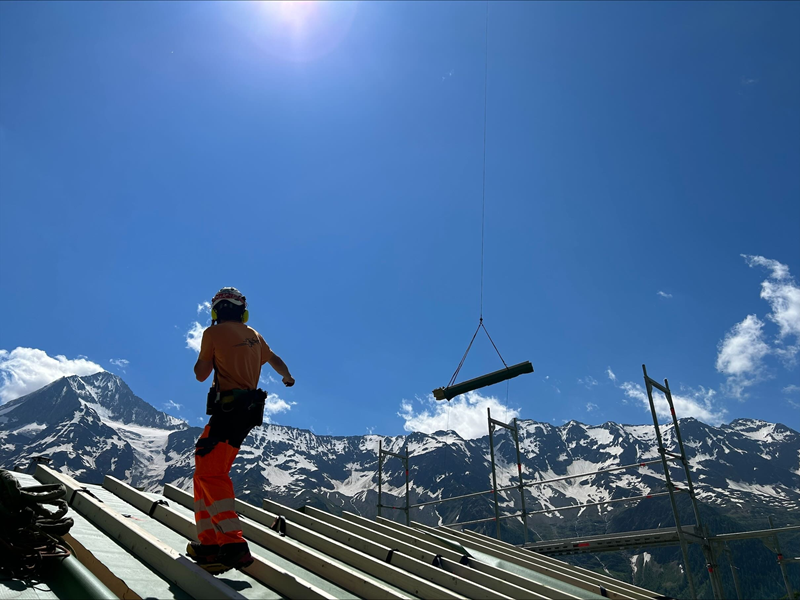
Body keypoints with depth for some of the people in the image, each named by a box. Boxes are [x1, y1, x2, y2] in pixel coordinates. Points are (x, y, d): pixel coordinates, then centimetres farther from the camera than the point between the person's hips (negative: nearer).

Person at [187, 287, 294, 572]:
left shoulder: (213, 333, -4)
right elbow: (274, 359, 33)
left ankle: (234, 545, -18)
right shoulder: (254, 336, 16)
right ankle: (208, 543, 13)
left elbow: (201, 374, 1)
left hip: (229, 408, -8)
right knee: (206, 473, 13)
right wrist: (288, 377, 54)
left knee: (211, 475, -10)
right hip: (249, 410, 8)